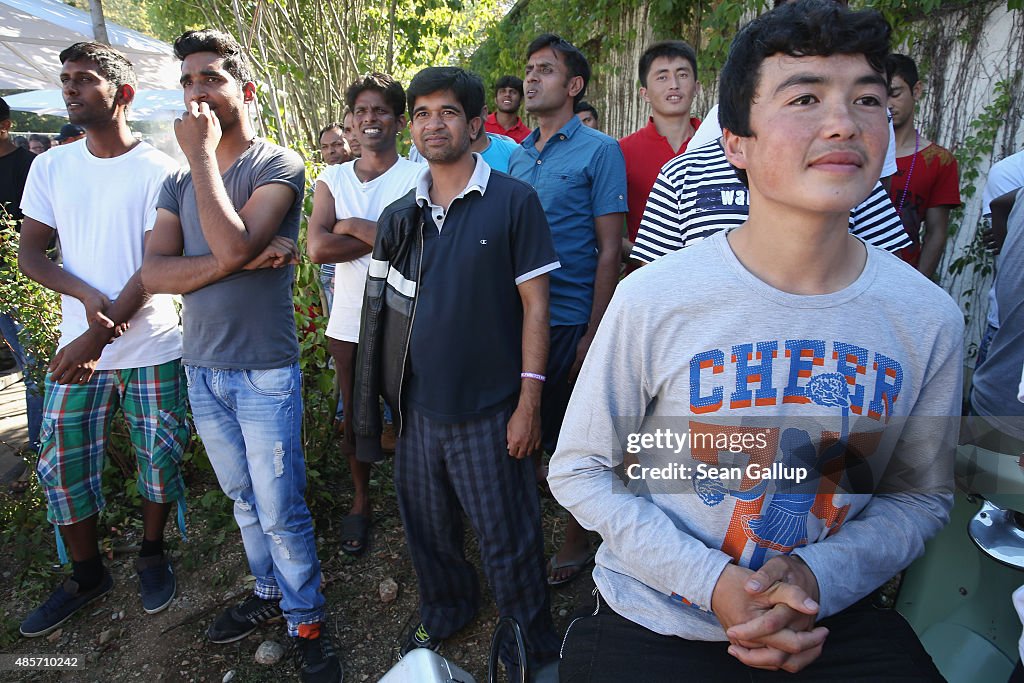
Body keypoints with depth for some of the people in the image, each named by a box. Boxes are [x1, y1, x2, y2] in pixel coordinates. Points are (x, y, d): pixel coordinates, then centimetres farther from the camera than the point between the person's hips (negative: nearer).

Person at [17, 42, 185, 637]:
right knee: (61, 463, 9)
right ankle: (88, 574, 29)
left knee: (160, 458, 6)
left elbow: (156, 264, -11)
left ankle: (153, 554, 31)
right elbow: (30, 252, 6)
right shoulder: (51, 167, 7)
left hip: (153, 348, -4)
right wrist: (87, 296, -14)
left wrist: (97, 336, -17)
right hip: (78, 344, 4)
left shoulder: (159, 169, -7)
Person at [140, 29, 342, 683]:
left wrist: (202, 152, -16)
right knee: (244, 499, 20)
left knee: (281, 511, 2)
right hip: (203, 370, 6)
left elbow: (233, 243, -24)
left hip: (264, 373, -6)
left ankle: (307, 622, 21)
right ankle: (268, 592, 39)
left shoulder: (279, 165, -8)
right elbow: (154, 272, -5)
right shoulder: (181, 181, 9)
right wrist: (238, 262, -19)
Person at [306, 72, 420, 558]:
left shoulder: (417, 178, -6)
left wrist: (354, 225, -13)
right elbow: (317, 248, -10)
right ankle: (361, 501, 36)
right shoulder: (332, 179, 5)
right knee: (355, 417, 16)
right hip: (348, 322, 4)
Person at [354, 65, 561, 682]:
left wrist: (529, 401, -13)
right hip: (418, 405, 5)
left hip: (489, 409, -5)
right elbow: (389, 305, 13)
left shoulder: (513, 201, -7)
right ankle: (446, 610, 48)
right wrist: (386, 393, 9)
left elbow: (535, 304, -8)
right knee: (428, 528, 20)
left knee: (508, 540, 7)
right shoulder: (401, 216, 7)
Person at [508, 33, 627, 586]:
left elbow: (609, 251, -9)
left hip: (569, 320, -5)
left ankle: (577, 539, 28)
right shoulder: (517, 156, 11)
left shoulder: (599, 151, -6)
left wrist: (593, 334, -13)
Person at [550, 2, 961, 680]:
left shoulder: (929, 317, -9)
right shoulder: (652, 298, -19)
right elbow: (576, 470, -10)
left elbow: (922, 494, 3)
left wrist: (819, 575, -15)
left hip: (832, 621, 3)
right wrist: (709, 581, -19)